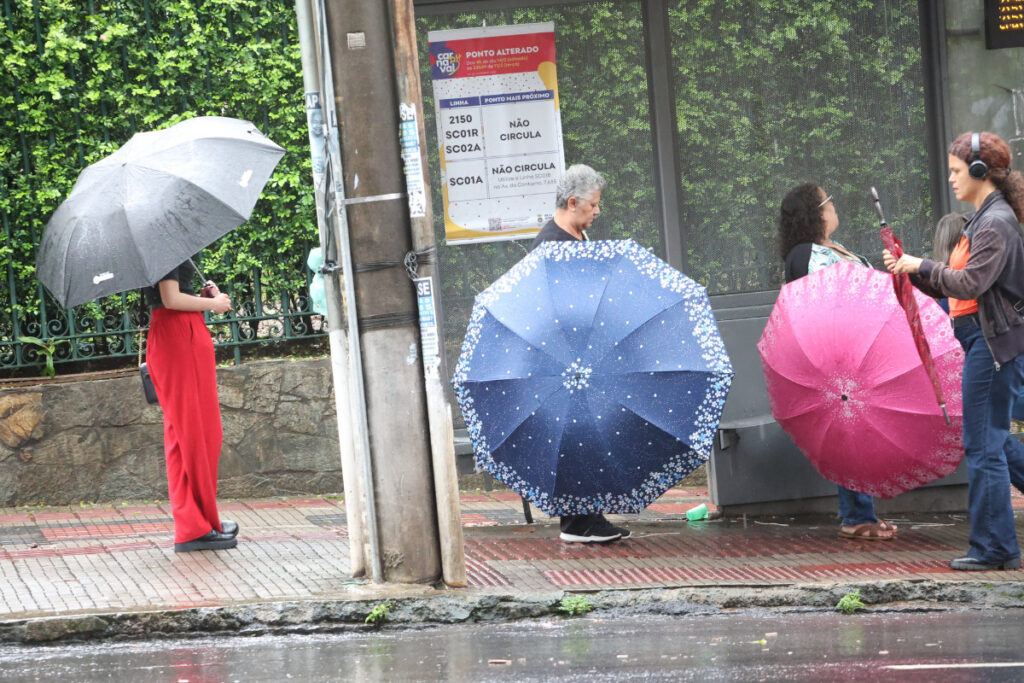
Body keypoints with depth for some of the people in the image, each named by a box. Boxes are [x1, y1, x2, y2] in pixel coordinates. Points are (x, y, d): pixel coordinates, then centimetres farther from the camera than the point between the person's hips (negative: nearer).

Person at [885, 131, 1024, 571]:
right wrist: (911, 271, 5)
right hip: (982, 340, 10)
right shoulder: (982, 220, 16)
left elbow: (969, 284, -24)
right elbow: (953, 288, 15)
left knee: (983, 444, -5)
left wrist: (922, 266, -13)